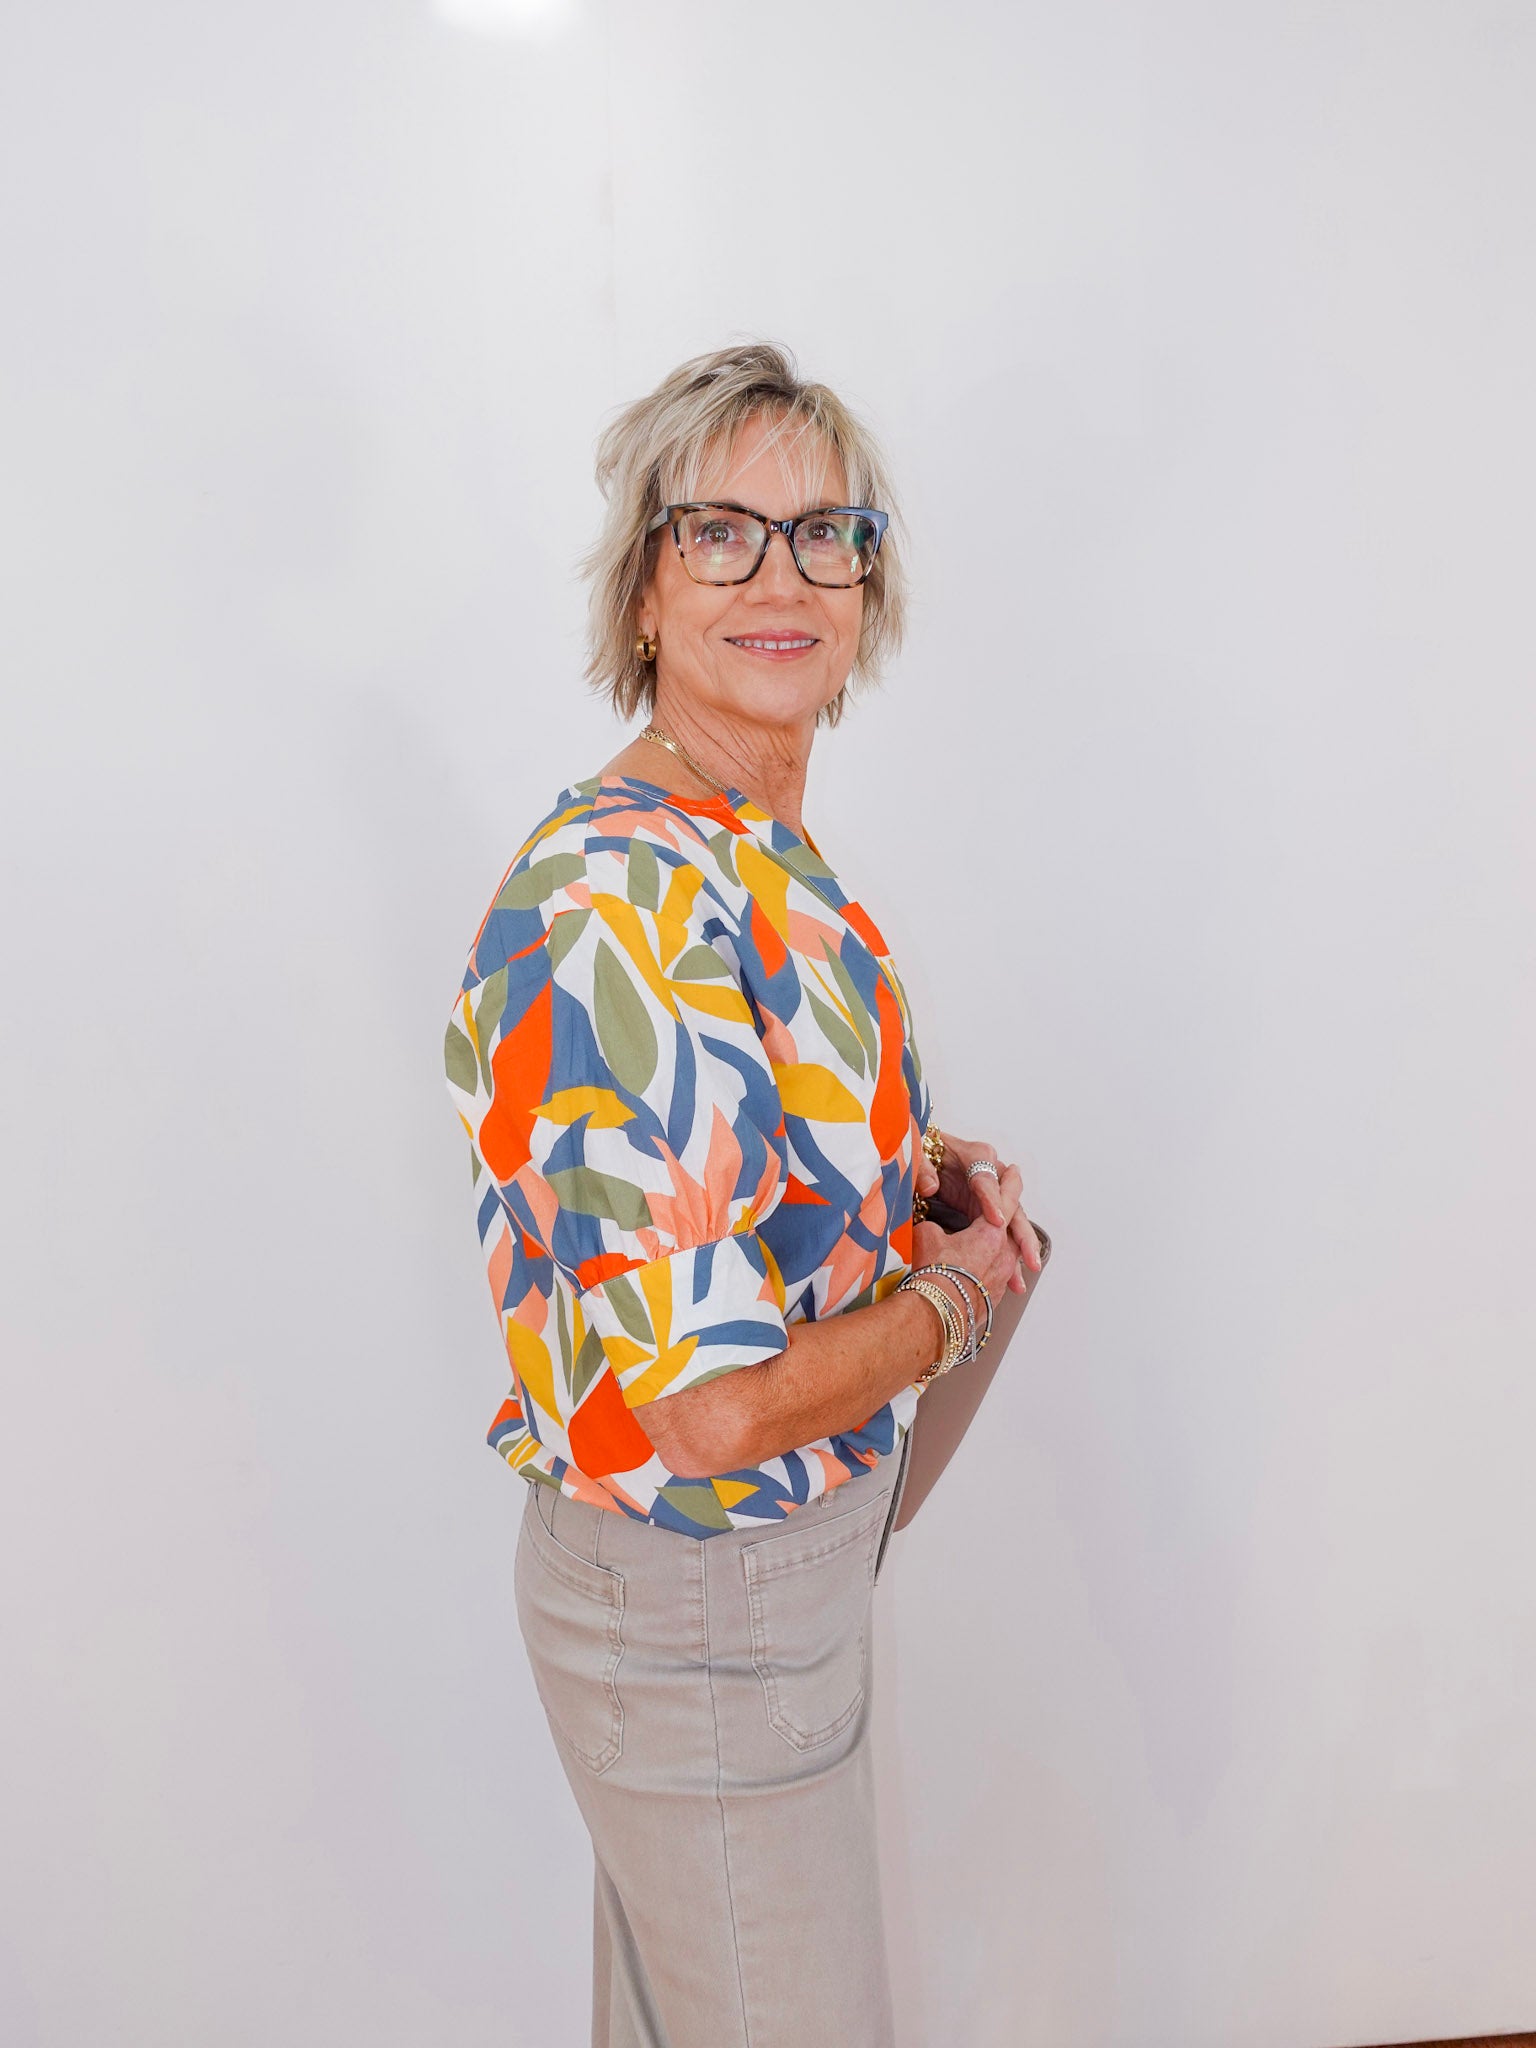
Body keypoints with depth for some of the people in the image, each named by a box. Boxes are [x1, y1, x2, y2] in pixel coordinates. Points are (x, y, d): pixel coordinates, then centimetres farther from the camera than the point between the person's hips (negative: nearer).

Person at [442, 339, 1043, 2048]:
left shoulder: (761, 856, 1)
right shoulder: (622, 913, -30)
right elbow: (716, 1402, -32)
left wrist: (916, 1165, 1)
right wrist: (961, 1284, -15)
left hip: (782, 1545, 9)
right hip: (702, 1604, -8)